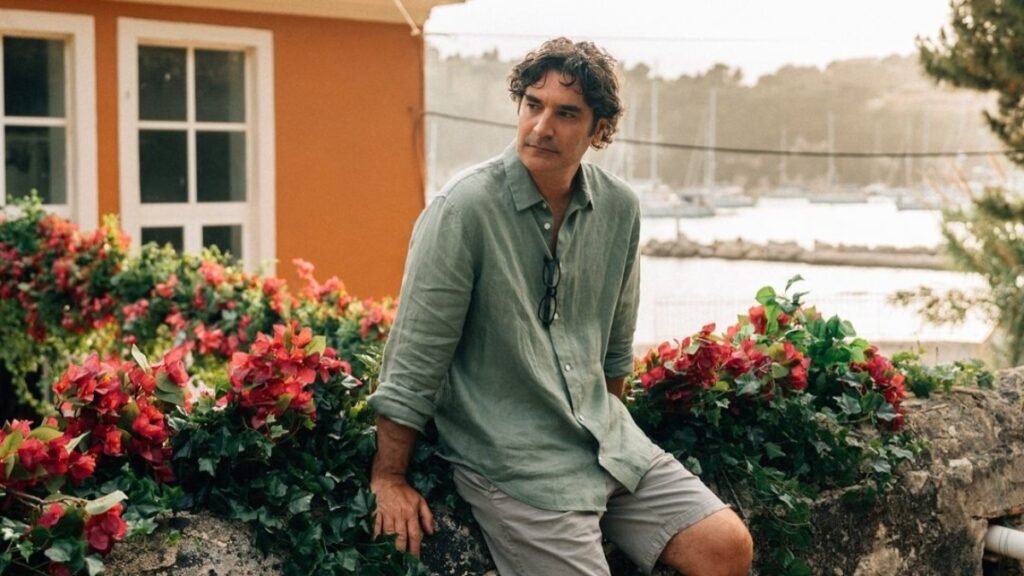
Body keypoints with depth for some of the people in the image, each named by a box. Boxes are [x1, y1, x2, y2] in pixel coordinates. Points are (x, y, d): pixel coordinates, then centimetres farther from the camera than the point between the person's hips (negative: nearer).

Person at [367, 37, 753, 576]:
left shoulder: (619, 208, 1)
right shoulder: (465, 208, -17)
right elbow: (415, 354, -14)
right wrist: (389, 480, -11)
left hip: (604, 438, 6)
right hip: (509, 456, -6)